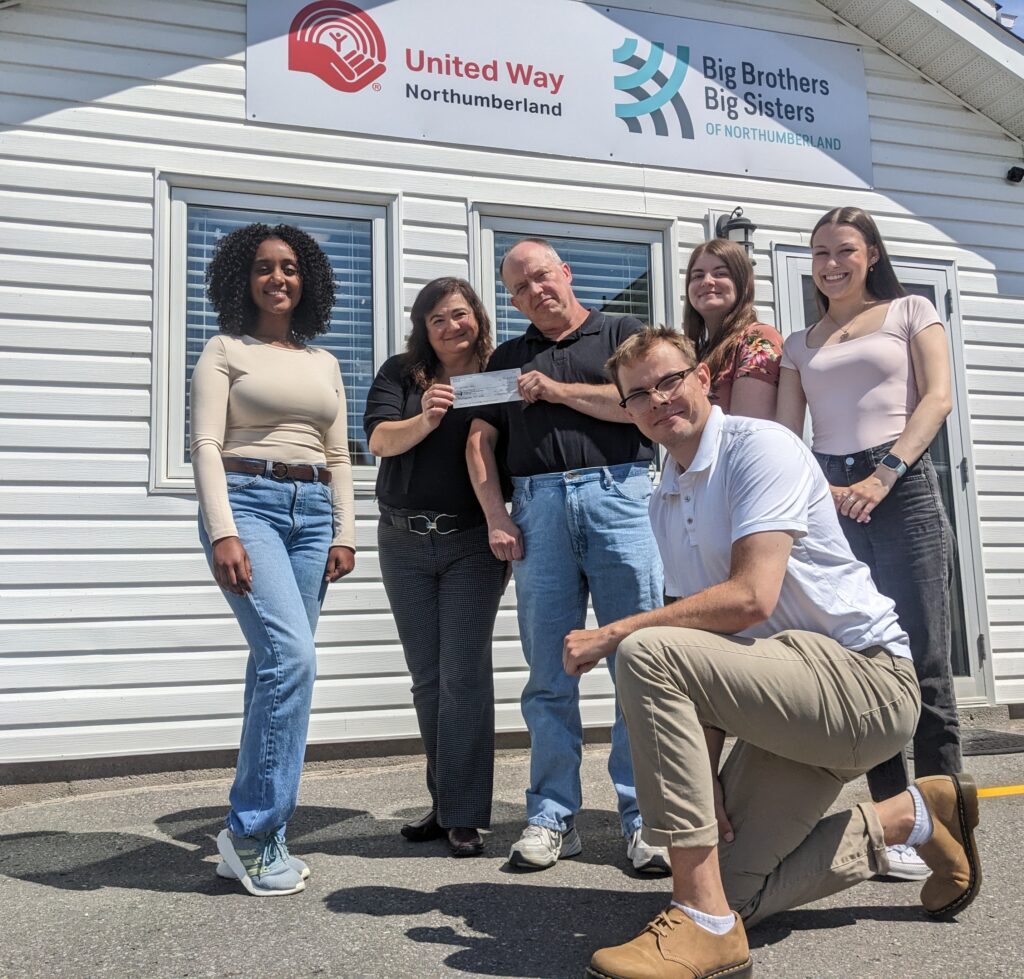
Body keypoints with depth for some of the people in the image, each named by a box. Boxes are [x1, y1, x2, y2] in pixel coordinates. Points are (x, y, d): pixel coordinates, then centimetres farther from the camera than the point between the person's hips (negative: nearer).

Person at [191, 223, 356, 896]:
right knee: (292, 656, -20)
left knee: (279, 665, 2)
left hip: (312, 512, 5)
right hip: (248, 501, -5)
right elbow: (206, 445, -4)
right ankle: (254, 831, -5)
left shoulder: (325, 364, 19)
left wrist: (345, 534, 7)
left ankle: (254, 837, 12)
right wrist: (223, 533, -16)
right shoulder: (226, 352, 5)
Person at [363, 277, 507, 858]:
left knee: (464, 675, -6)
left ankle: (464, 816, 2)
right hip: (405, 542, 3)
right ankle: (443, 805, 21)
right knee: (427, 679, 9)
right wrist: (424, 419, -26)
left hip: (472, 542, -2)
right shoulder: (401, 374, 6)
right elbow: (380, 439, -8)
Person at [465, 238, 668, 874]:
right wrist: (496, 517, 2)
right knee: (549, 673, 3)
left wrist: (558, 390, -1)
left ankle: (644, 818, 4)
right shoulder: (509, 358, 23)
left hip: (618, 495, -2)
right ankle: (553, 817, 11)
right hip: (537, 507, 3)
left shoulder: (623, 335, 14)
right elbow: (480, 441, 16)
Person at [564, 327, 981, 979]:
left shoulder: (761, 447, -12)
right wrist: (702, 773, -5)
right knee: (734, 892, 7)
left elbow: (749, 598, -25)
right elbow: (701, 632, 6)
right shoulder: (666, 501, 12)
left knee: (646, 653, -29)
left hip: (867, 679, -9)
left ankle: (706, 925, -24)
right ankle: (910, 817, 24)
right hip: (797, 700, 9)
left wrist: (612, 634, -21)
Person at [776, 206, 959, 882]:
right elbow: (787, 432, 13)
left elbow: (937, 397, -2)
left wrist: (882, 475, -14)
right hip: (826, 496, 4)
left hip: (902, 489, -3)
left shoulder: (910, 312, 12)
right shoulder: (801, 344, 21)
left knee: (921, 661, -5)